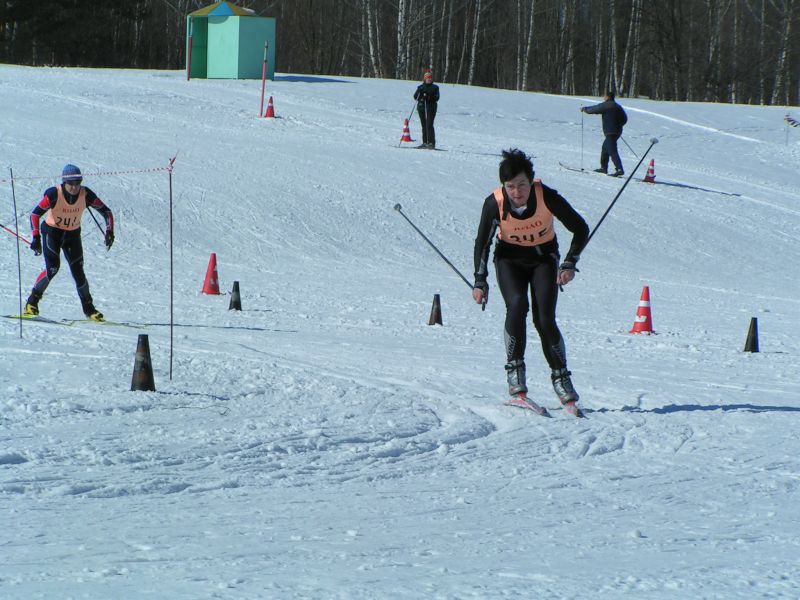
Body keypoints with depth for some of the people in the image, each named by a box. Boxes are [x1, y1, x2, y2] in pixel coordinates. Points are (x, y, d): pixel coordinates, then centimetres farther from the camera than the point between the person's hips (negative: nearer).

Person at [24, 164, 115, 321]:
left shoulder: (86, 195, -17)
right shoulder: (54, 194, -25)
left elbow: (106, 211, -7)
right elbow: (35, 214, -24)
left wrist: (109, 231, -21)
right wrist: (36, 238, -34)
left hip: (73, 234, 3)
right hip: (52, 232, -3)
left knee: (78, 271, -4)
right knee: (52, 268, -19)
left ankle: (88, 308, 13)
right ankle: (32, 302, -4)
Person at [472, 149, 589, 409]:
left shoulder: (548, 197, -26)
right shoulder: (494, 204, -24)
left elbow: (581, 229, -13)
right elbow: (482, 243, -7)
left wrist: (569, 264, -20)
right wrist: (480, 281, -10)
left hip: (544, 258, 0)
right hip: (510, 259, 0)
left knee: (545, 319, -16)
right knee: (517, 305, -27)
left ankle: (561, 377, 0)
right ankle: (515, 372, -18)